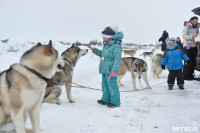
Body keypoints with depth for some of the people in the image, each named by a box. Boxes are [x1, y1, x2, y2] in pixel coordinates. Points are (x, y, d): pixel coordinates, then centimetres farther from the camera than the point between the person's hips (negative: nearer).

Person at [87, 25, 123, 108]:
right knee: (105, 85, 17)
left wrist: (114, 70, -28)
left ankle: (115, 102, 11)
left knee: (112, 85, -1)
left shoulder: (116, 46, -18)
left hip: (111, 70, -9)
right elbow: (102, 54, 25)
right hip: (104, 69, 9)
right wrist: (94, 50, 16)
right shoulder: (106, 45, 10)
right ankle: (106, 99, 30)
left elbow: (117, 59, -22)